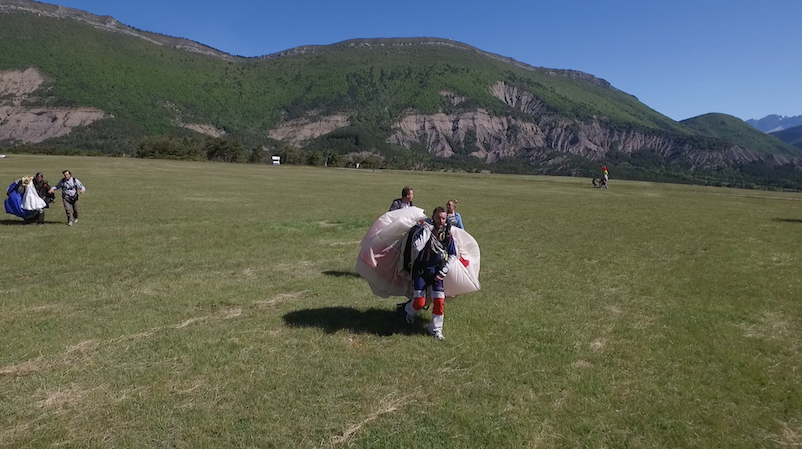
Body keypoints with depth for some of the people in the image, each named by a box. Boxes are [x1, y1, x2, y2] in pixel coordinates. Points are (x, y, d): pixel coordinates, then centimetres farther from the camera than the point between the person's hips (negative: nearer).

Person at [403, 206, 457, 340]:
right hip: (421, 269, -3)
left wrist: (443, 272, -1)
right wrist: (426, 231, -30)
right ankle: (410, 311, 33)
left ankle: (435, 329, 13)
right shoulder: (423, 229, -14)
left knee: (439, 300, -6)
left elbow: (453, 255, 7)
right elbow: (417, 246, -32)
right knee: (419, 302, -4)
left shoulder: (447, 234, -2)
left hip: (436, 271, 3)